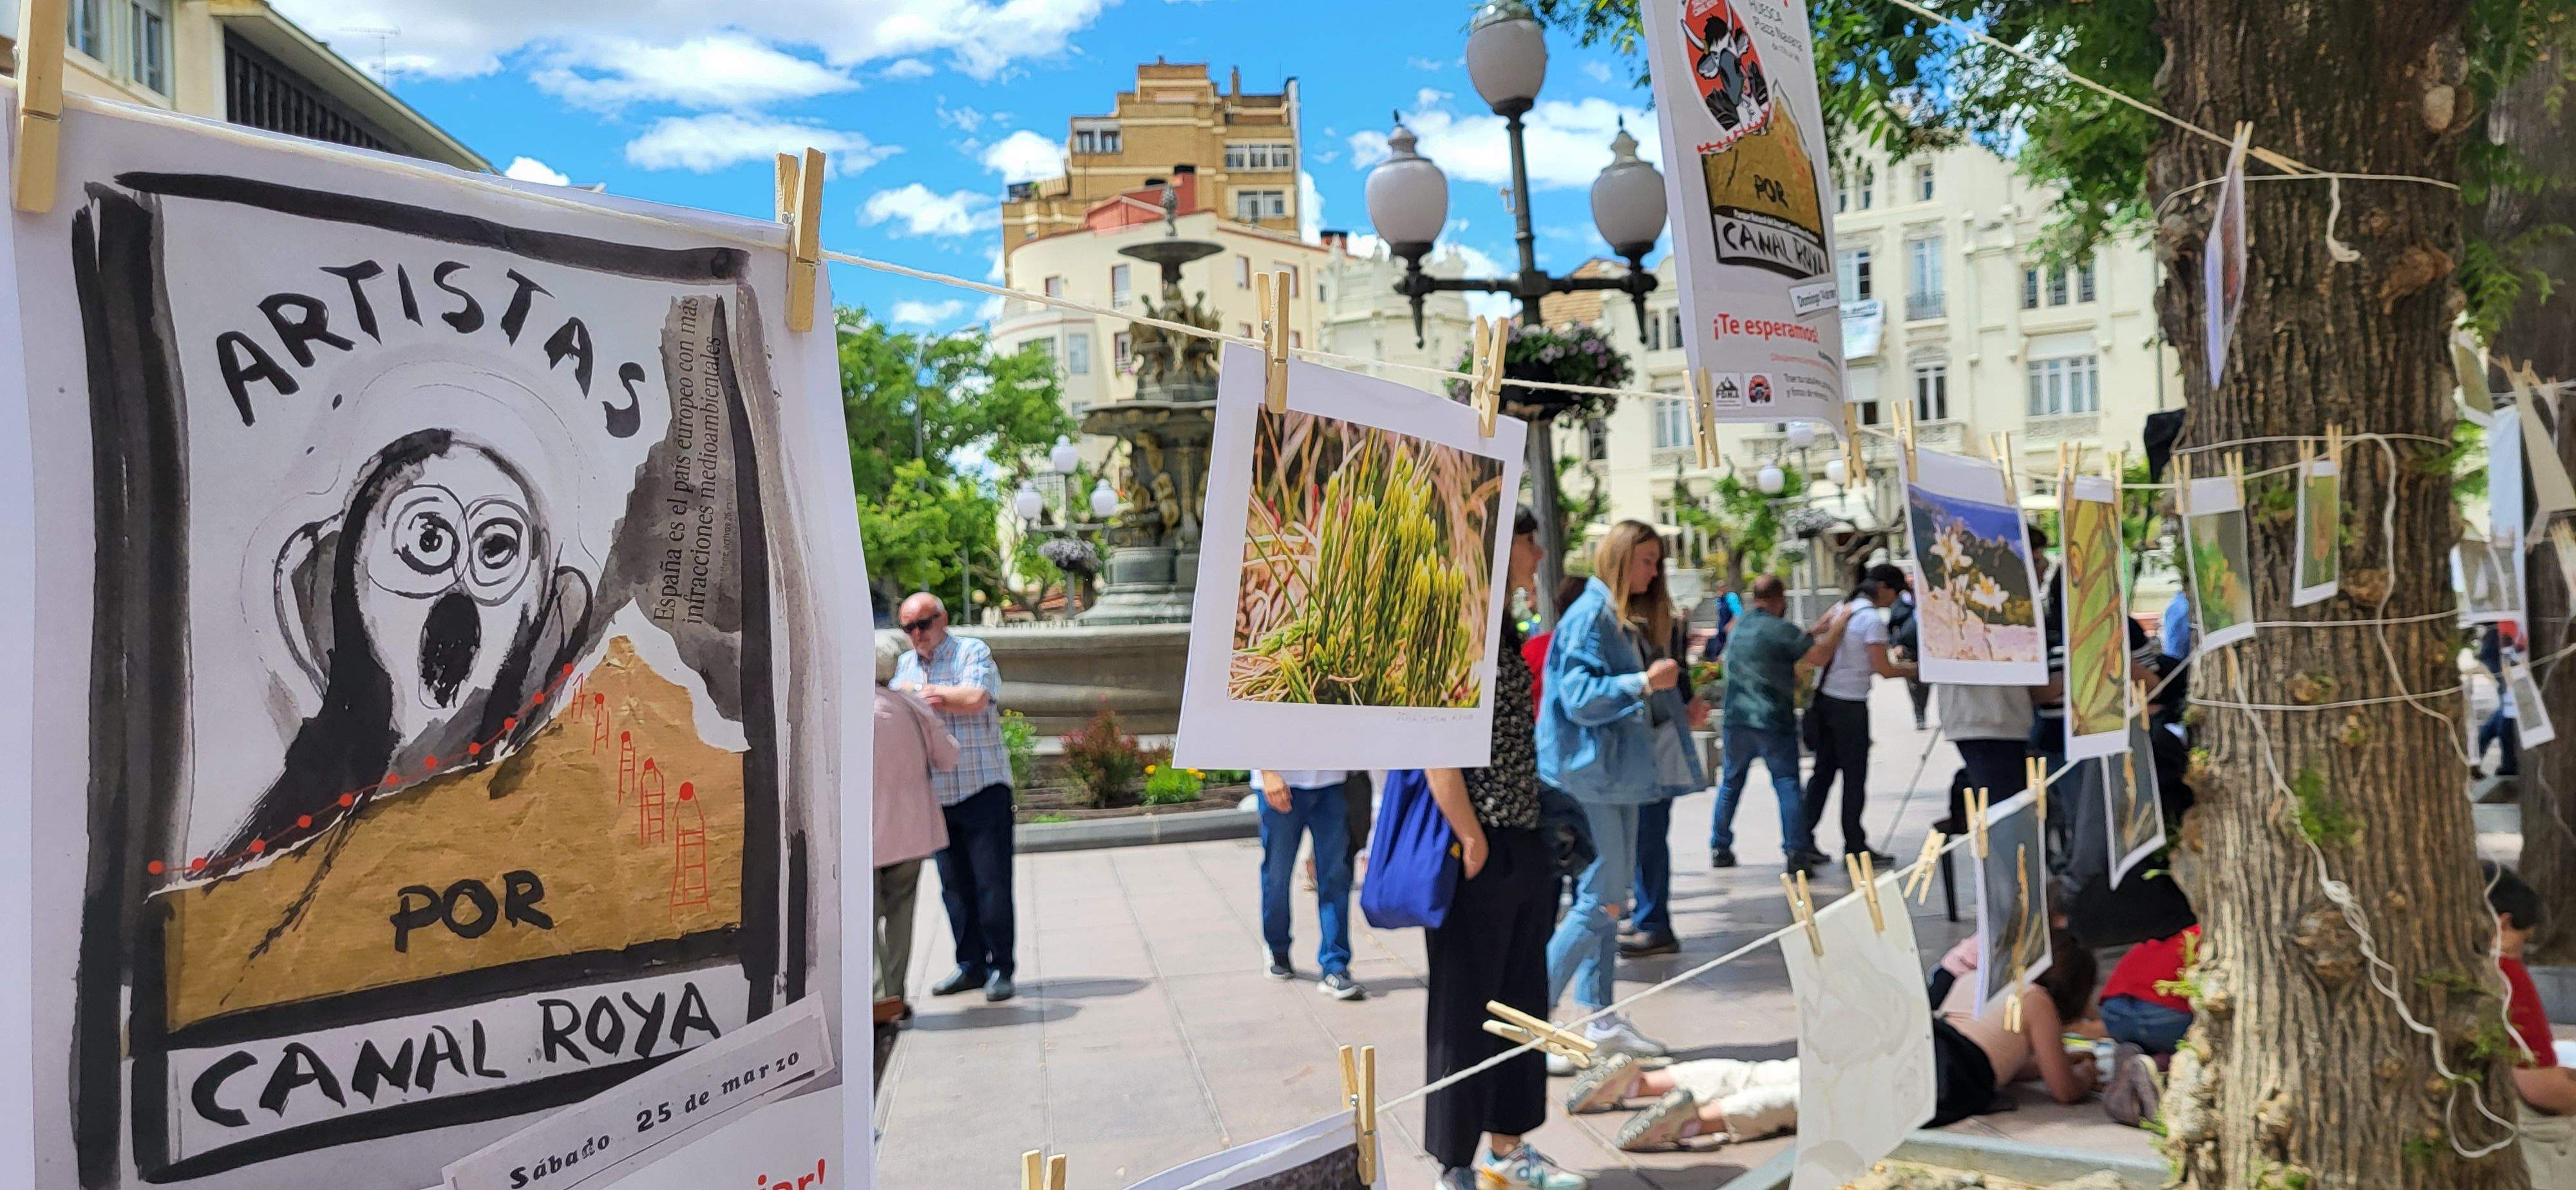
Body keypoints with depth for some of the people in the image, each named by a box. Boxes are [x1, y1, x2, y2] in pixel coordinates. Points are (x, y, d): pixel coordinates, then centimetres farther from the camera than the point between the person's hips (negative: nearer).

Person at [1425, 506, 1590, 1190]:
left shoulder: (1504, 633, 13)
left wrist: (1535, 841, 15)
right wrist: (1474, 844, -19)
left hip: (1524, 850, 9)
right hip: (1480, 858, -9)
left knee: (1521, 1004, 18)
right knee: (1465, 1012, 3)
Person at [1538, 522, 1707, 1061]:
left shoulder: (1634, 621, 17)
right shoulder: (1589, 616, -12)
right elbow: (1580, 697, -21)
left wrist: (1679, 716, 11)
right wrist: (1644, 683, -30)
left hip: (1620, 772, 10)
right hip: (1590, 772, -10)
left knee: (1604, 897, 12)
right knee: (1603, 900, -10)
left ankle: (1600, 1016, 18)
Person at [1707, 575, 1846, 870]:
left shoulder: (1739, 626, 11)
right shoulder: (1778, 629, -12)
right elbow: (1819, 656, -14)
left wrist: (1817, 629, 15)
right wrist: (1839, 623, -4)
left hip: (1735, 720, 6)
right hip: (1773, 722, -6)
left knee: (1731, 782, 15)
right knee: (1787, 783, 1)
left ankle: (1720, 849, 18)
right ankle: (1796, 853, -2)